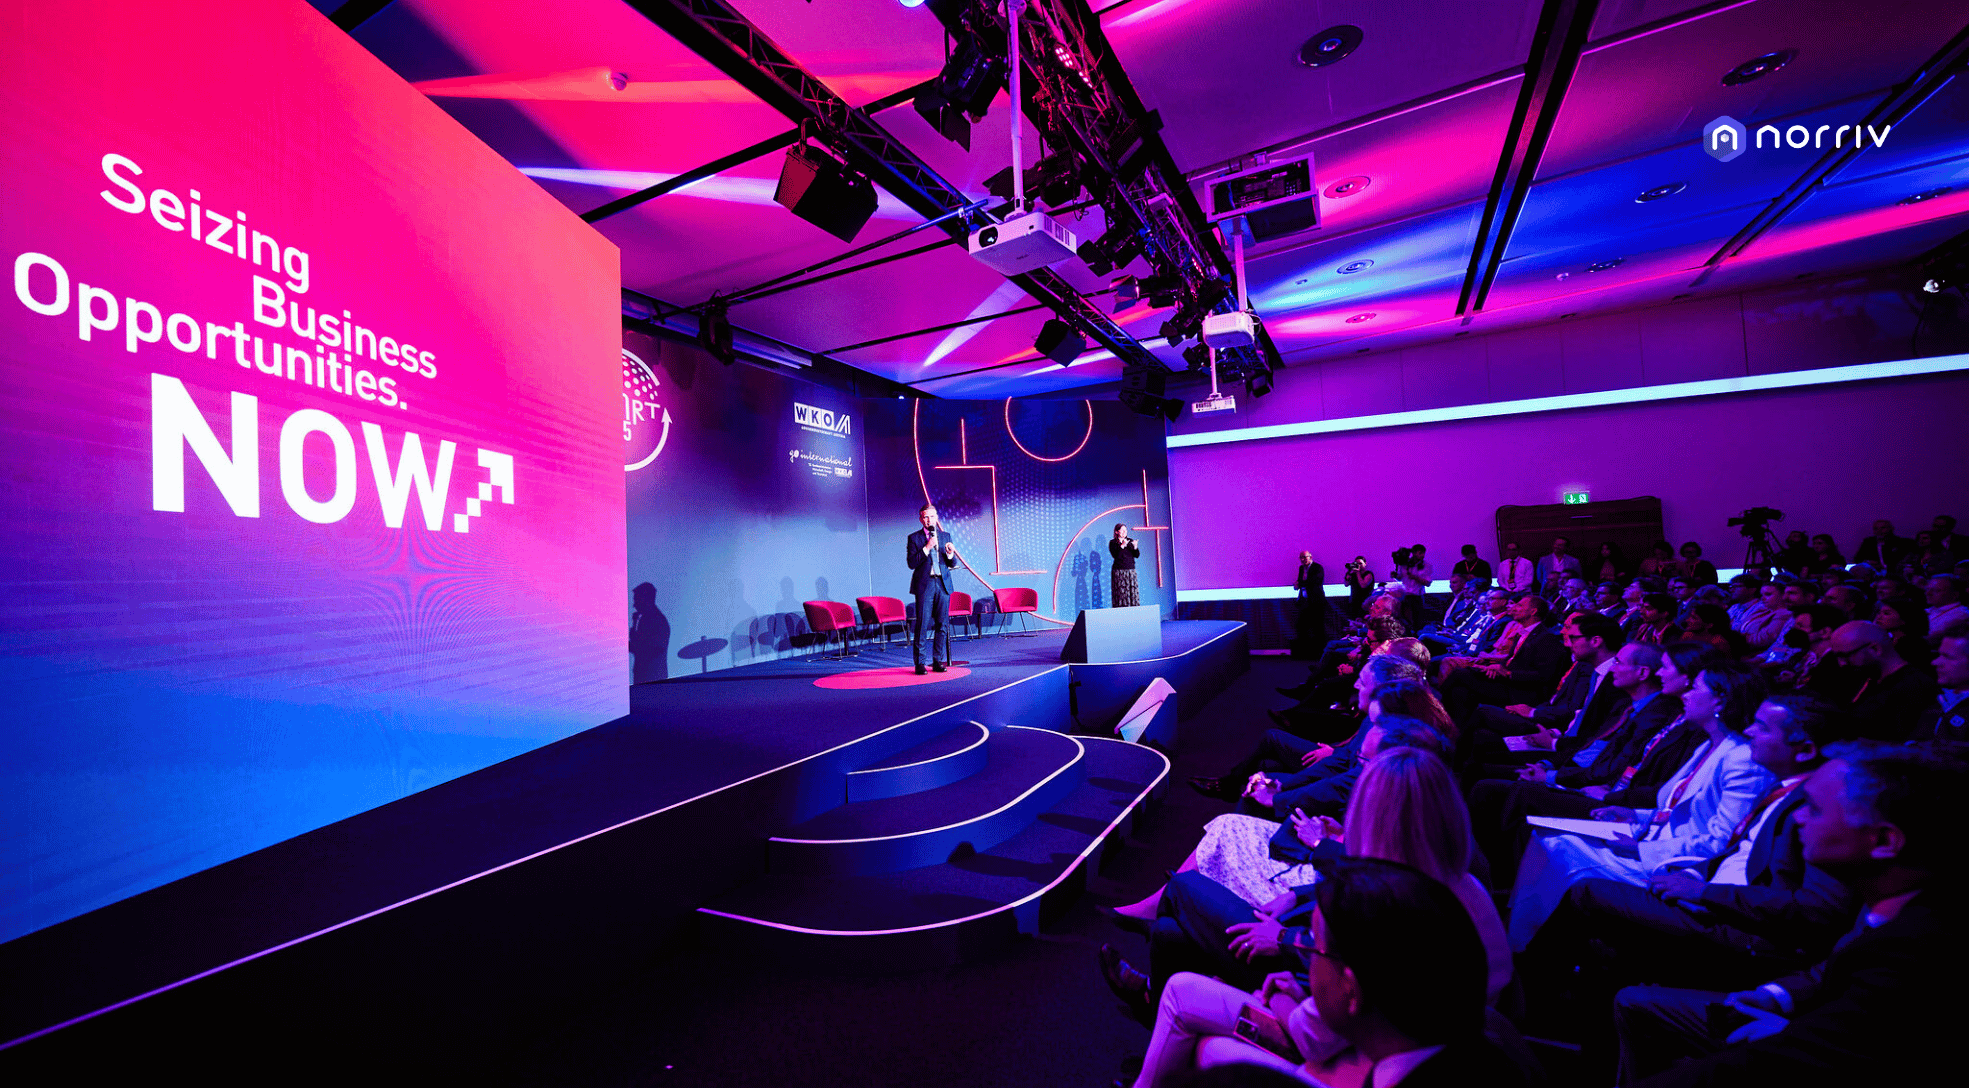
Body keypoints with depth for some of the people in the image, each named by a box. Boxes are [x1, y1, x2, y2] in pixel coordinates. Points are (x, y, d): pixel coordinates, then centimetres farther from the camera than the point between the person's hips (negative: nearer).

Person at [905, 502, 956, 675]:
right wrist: (927, 548, -15)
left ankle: (938, 661, 14)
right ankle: (919, 663, 3)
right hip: (924, 585, -3)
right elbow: (911, 563, -7)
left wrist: (950, 553, -10)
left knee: (942, 624, 4)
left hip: (943, 584, 3)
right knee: (922, 625, -3)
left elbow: (953, 564, 12)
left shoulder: (945, 536, 14)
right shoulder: (914, 538, 4)